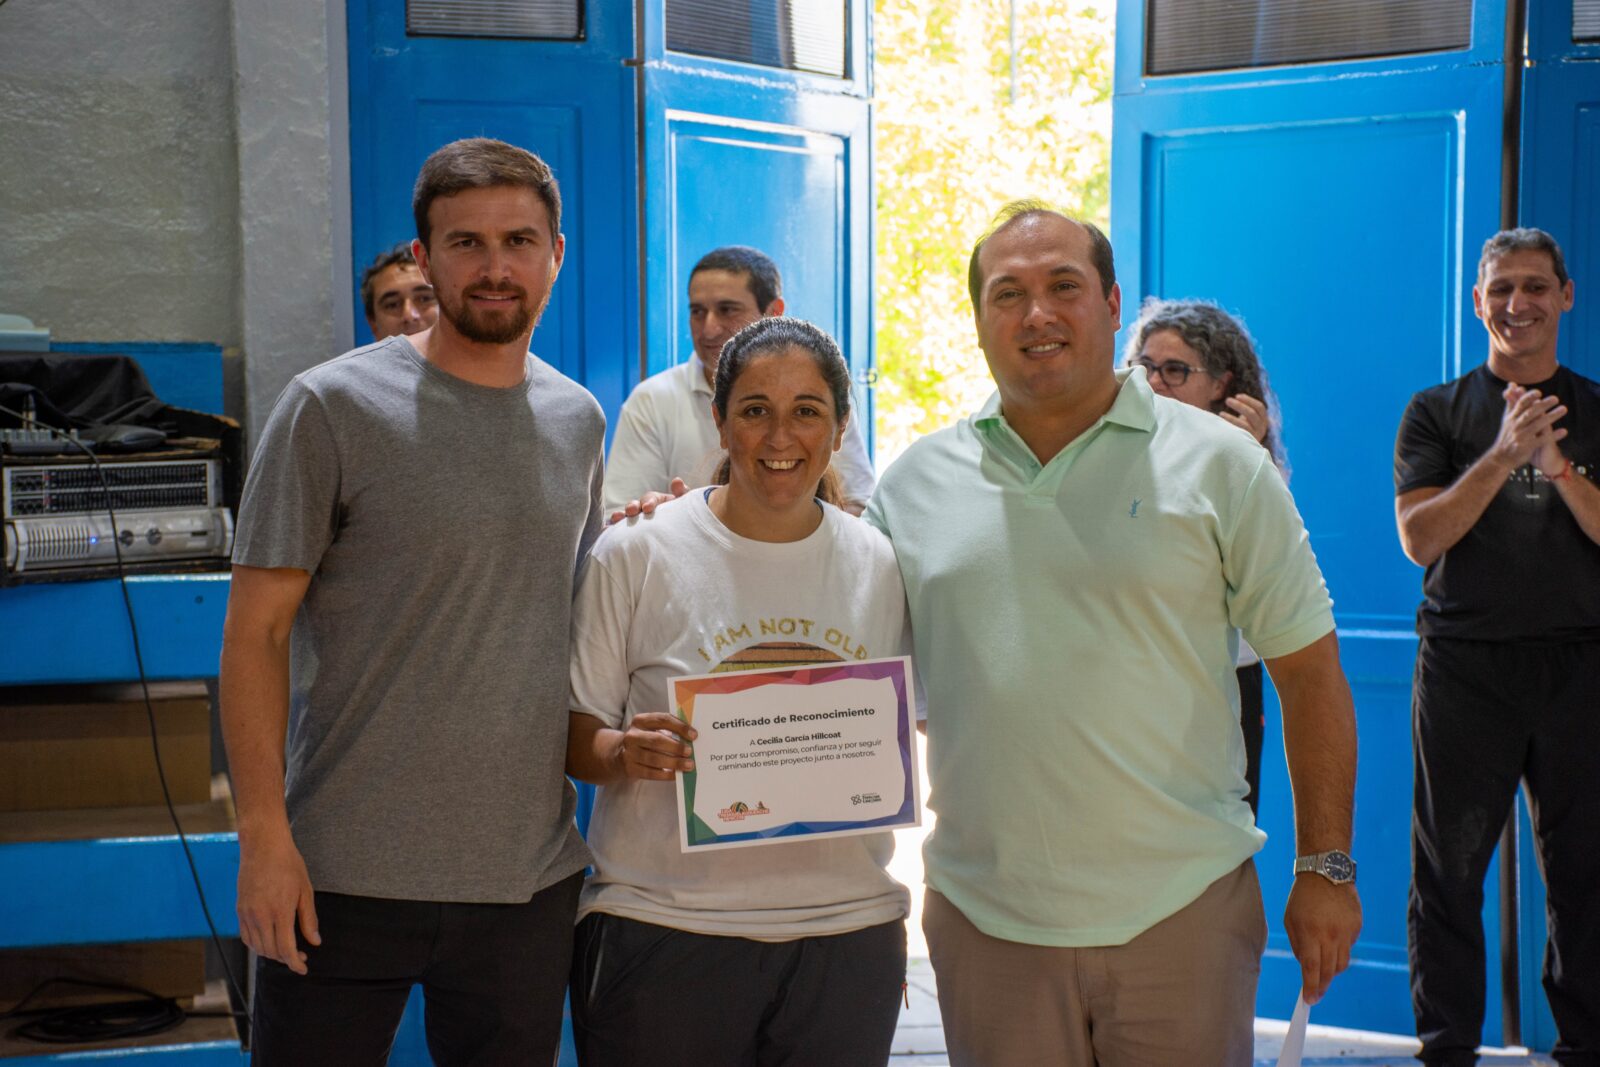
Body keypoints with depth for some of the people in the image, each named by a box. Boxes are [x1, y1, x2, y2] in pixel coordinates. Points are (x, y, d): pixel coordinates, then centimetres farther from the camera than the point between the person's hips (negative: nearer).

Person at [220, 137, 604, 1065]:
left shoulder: (578, 420, 8)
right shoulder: (334, 408, -8)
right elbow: (256, 632, -8)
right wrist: (263, 837, -13)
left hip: (533, 874, 5)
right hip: (346, 876, -4)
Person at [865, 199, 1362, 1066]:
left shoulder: (1217, 464, 0)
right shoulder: (916, 482, 6)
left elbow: (1310, 673, 1)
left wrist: (1326, 870, -1)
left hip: (1183, 908, -2)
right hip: (986, 919, 2)